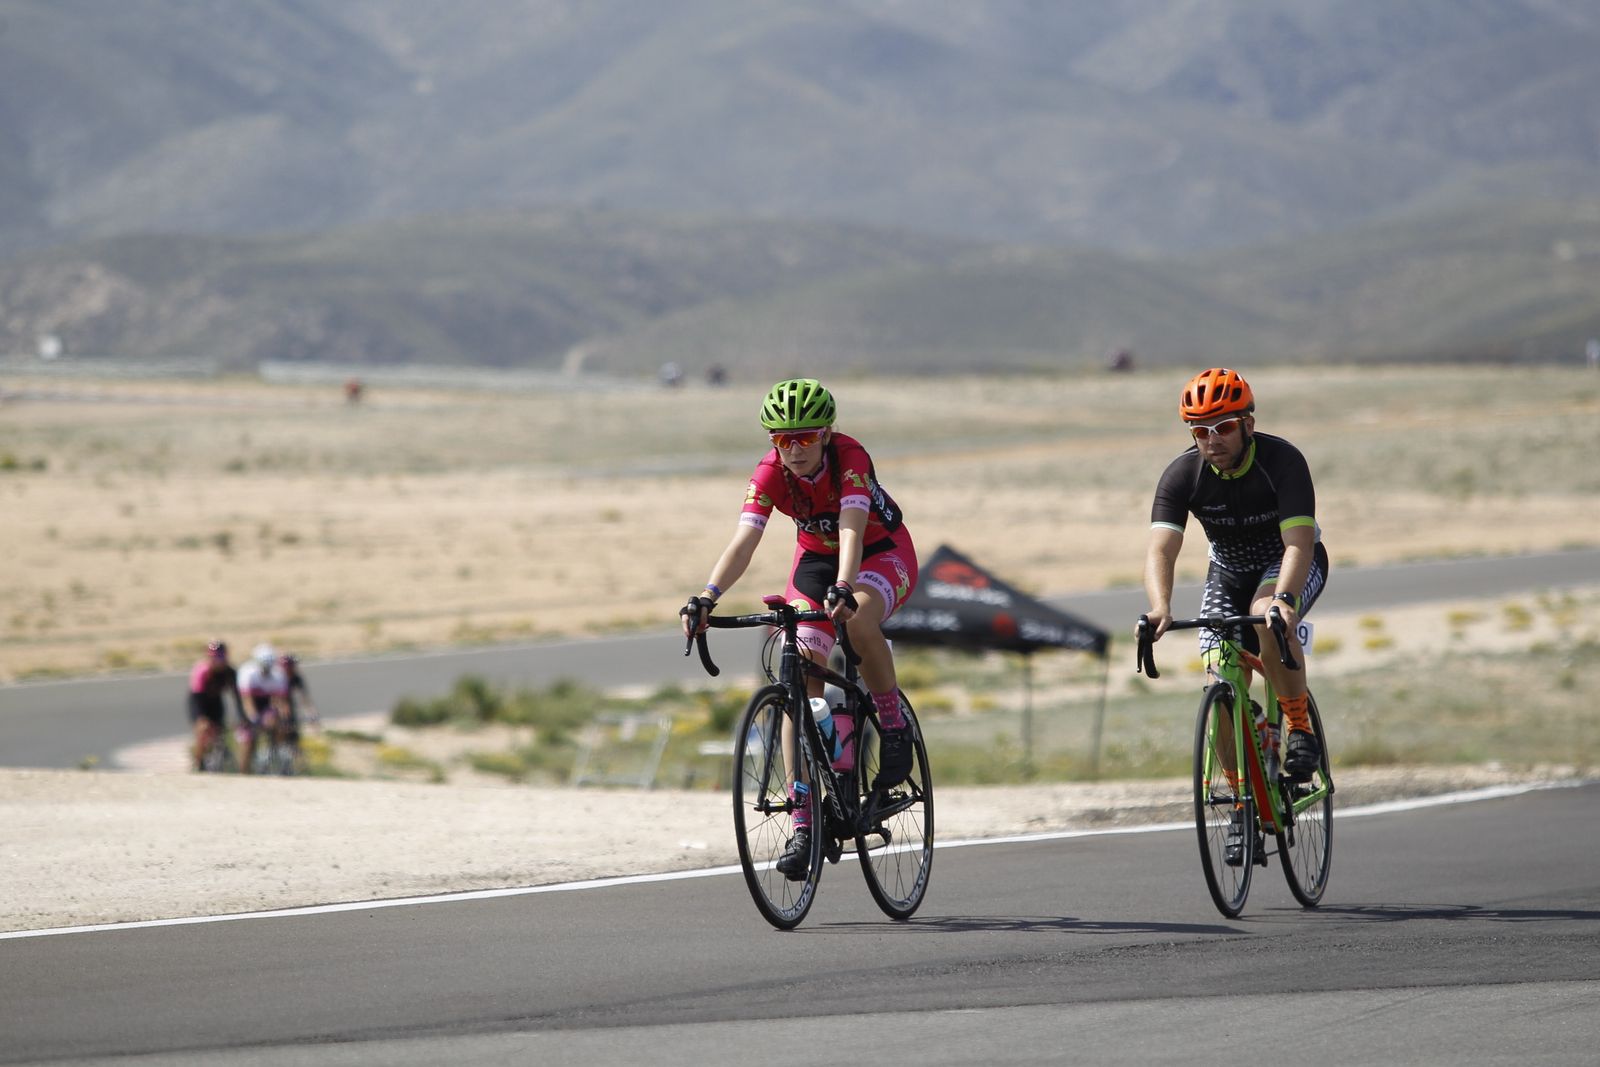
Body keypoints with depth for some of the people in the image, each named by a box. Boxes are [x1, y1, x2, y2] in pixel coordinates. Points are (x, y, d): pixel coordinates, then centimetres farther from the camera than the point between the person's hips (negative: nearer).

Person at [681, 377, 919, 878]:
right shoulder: (771, 473, -22)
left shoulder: (850, 459, -30)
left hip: (882, 553, -4)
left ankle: (894, 725, -12)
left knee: (859, 621, -38)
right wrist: (707, 598, -49)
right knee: (800, 678, -12)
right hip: (816, 558, 4)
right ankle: (803, 823, -11)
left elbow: (851, 528, -44)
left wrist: (842, 589, -61)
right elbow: (743, 541, -32)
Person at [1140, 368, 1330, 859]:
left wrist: (1284, 599, -56)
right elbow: (1161, 550, -31)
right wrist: (1160, 608, -51)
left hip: (1291, 565, -3)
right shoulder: (1183, 475, -21)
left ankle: (1300, 726, -17)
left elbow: (1299, 542, -38)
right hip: (1229, 573, 3)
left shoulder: (1282, 461, -28)